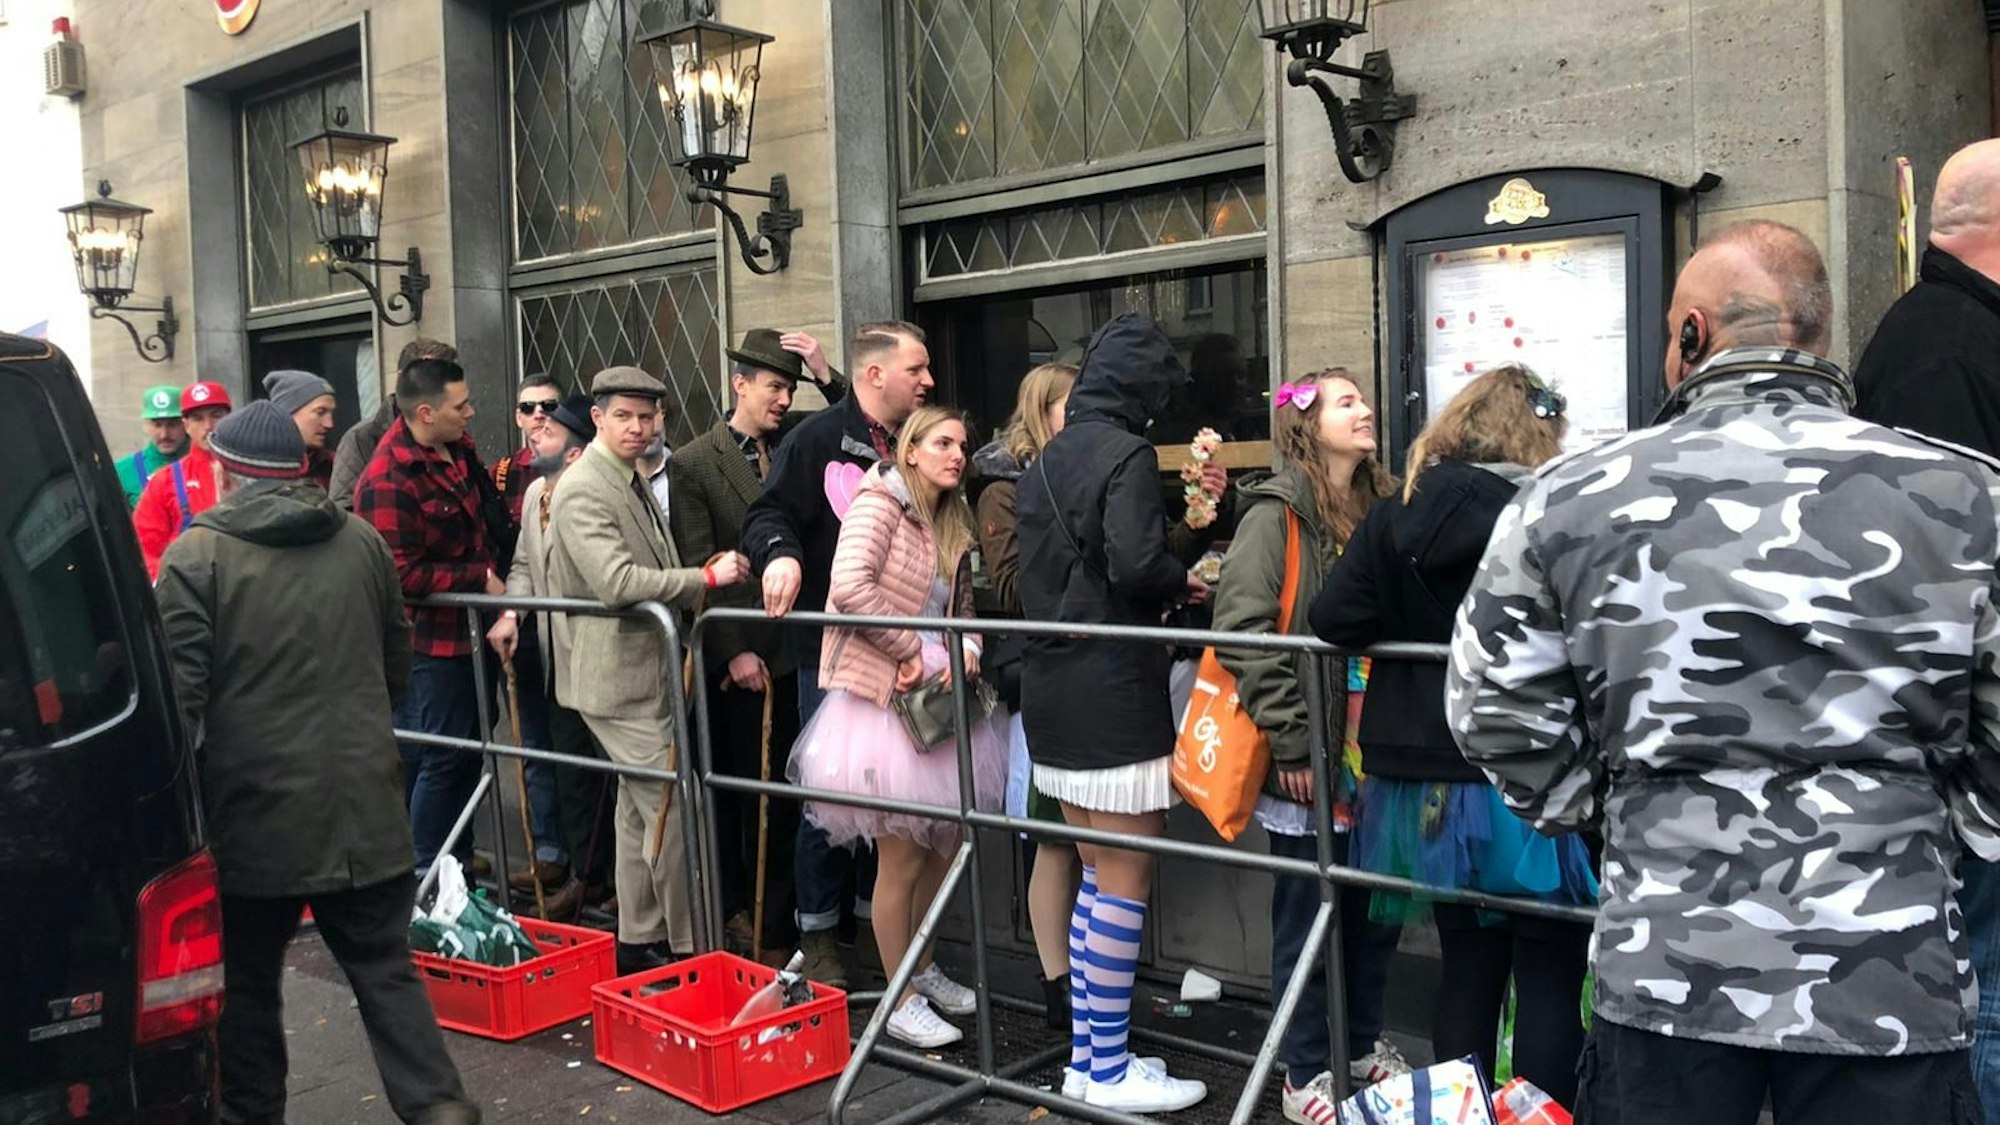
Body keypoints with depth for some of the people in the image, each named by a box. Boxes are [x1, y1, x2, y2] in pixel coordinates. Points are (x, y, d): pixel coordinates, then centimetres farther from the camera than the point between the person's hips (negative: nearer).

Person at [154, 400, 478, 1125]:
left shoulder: (198, 555, -7)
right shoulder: (362, 543, 7)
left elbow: (177, 691, -11)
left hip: (253, 814, -3)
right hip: (365, 809, 3)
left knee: (247, 979, 13)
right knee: (386, 968, 10)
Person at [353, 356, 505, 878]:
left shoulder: (459, 449, 5)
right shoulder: (388, 481, -22)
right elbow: (404, 574, -24)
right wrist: (481, 579, -19)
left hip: (465, 628, 9)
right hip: (431, 638, -9)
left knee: (465, 754, 17)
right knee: (442, 758, -2)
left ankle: (457, 863, 31)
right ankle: (426, 876, 11)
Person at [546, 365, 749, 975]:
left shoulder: (633, 482, 15)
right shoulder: (583, 490, -16)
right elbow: (616, 582, -27)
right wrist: (707, 576, -21)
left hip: (647, 669, 10)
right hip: (617, 677, -10)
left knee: (639, 809, 15)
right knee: (671, 808, -8)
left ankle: (639, 942, 25)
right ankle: (686, 948, 1)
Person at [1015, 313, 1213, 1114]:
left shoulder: (1046, 461, 14)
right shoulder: (1125, 454, -12)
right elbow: (1135, 564, -24)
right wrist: (1184, 582, -4)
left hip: (1052, 687, 9)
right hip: (1113, 693, -9)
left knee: (1097, 879, 16)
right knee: (1125, 885, 1)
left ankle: (1085, 1059, 22)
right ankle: (1111, 1073, 8)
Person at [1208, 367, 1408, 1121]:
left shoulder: (1379, 506, 9)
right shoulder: (1276, 512, -11)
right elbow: (1241, 631, -17)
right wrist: (1291, 741, -18)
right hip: (1310, 757, -6)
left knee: (1376, 908, 17)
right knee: (1308, 917, 6)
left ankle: (1364, 1043, 36)